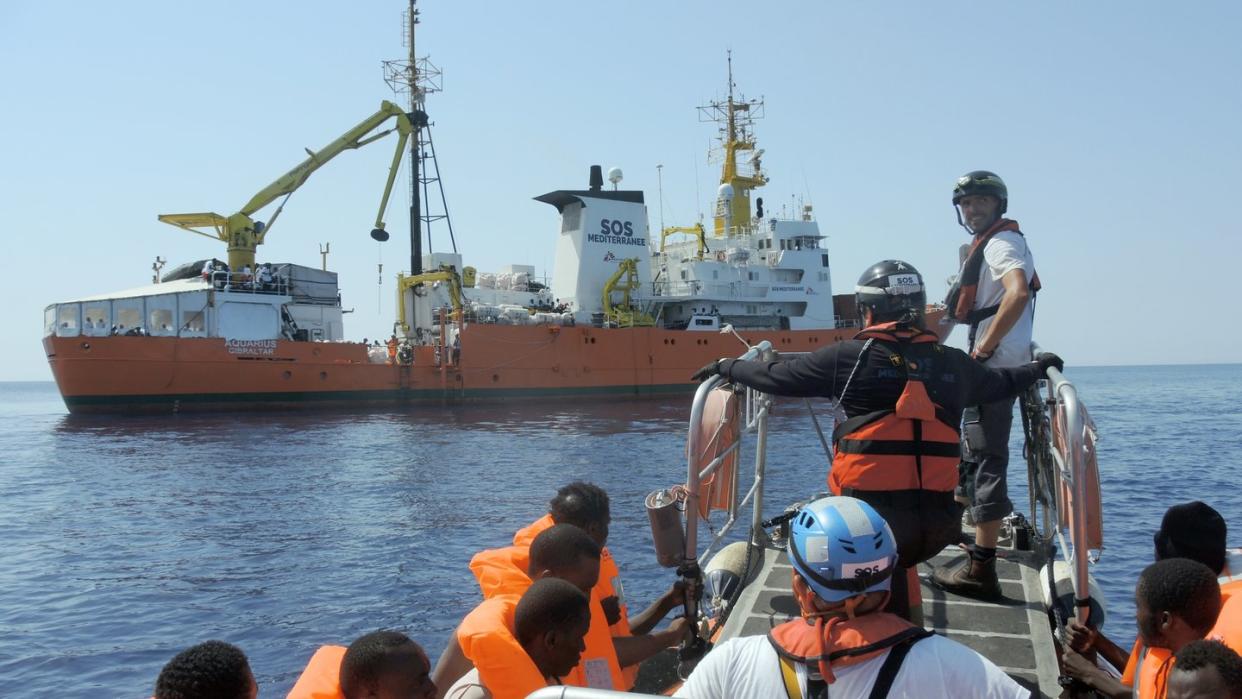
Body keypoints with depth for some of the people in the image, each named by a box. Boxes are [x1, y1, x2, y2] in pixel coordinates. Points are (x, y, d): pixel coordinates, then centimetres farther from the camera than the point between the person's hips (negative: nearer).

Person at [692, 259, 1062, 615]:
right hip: (938, 520, 5)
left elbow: (778, 377, 7)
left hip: (873, 515, -5)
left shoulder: (851, 356, -2)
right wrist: (1038, 368, 54)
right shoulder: (952, 362, 12)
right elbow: (1001, 382, 32)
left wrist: (726, 366, 25)